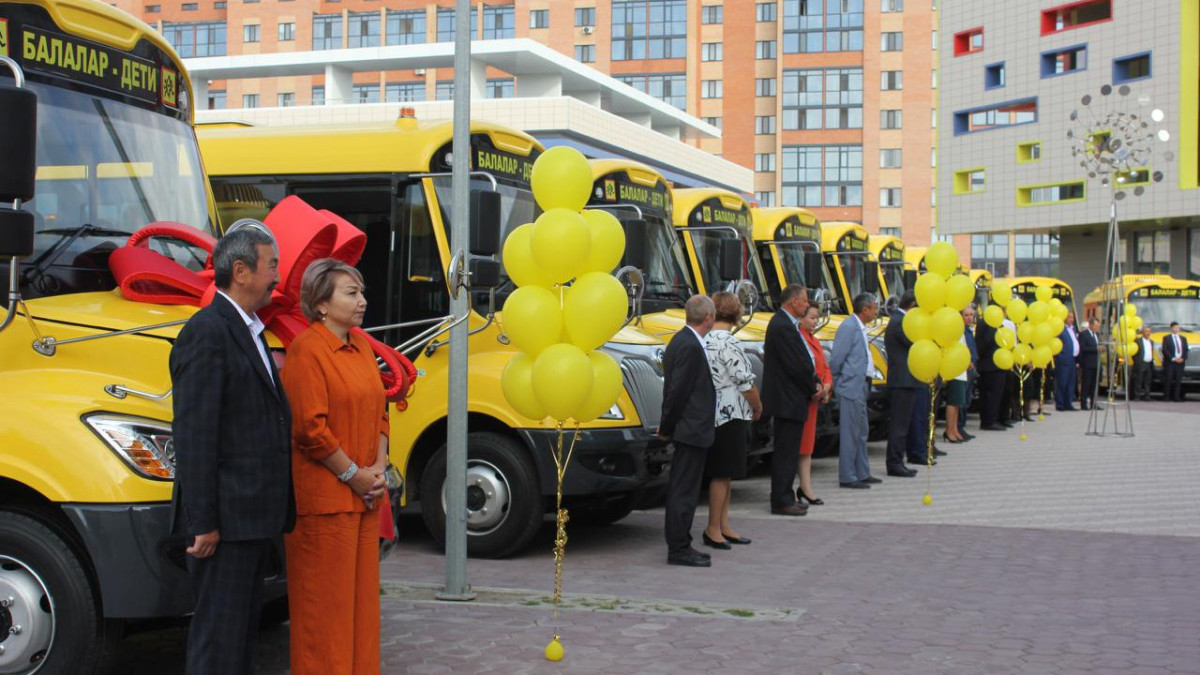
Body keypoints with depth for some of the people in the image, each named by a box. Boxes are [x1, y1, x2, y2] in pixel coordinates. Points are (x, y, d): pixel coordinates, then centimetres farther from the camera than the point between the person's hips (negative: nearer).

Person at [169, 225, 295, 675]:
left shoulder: (248, 332, 17)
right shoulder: (206, 332, -13)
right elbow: (194, 433, -18)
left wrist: (278, 508, 15)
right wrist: (202, 522, -21)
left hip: (256, 516, 10)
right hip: (227, 515, -10)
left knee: (243, 627, 15)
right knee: (218, 637, -4)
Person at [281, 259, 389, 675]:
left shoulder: (361, 346, 13)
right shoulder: (306, 349, -13)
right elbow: (310, 427, -17)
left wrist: (379, 468, 3)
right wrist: (353, 474, -12)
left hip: (364, 496, 8)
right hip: (325, 495, -8)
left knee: (361, 591, 13)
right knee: (325, 596, -1)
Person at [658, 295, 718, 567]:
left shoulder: (683, 341, 13)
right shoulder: (690, 347, -19)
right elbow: (678, 391, -20)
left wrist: (666, 427, 16)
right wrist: (667, 427, -11)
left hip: (689, 430, 10)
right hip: (692, 430, -10)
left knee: (681, 490, 14)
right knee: (684, 491, -4)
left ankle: (679, 546, 22)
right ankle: (679, 549, 1)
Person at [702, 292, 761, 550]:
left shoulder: (704, 340, 7)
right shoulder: (729, 343, -17)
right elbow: (745, 383, -15)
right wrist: (758, 407, 2)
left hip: (712, 415, 8)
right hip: (730, 415, -8)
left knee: (723, 474, 15)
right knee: (722, 474, -1)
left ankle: (723, 526, 22)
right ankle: (713, 529, 5)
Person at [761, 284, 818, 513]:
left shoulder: (786, 324, 15)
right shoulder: (782, 327, -18)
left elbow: (803, 361, 17)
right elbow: (796, 366, -20)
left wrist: (815, 384, 5)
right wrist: (812, 390, -7)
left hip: (790, 401, 11)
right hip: (788, 401, -11)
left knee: (788, 451, 15)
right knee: (786, 452, -5)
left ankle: (785, 498, 22)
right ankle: (781, 502, 1)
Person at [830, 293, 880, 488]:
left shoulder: (860, 328, 13)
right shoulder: (848, 327, -16)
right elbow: (836, 359, -17)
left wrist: (865, 383, 12)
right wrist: (836, 384, -10)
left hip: (860, 388, 10)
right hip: (851, 388, -10)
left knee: (861, 432, 16)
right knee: (850, 433, -4)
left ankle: (862, 474, 25)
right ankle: (847, 477, 1)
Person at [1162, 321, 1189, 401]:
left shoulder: (1183, 339, 17)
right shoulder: (1166, 338, 3)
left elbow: (1186, 350, 13)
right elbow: (1165, 350, -6)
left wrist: (1183, 359, -5)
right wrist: (1173, 358, -14)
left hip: (1180, 362, 4)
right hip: (1169, 362, -4)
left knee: (1178, 380, 0)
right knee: (1168, 380, -6)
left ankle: (1177, 397, 1)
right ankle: (1166, 397, -4)